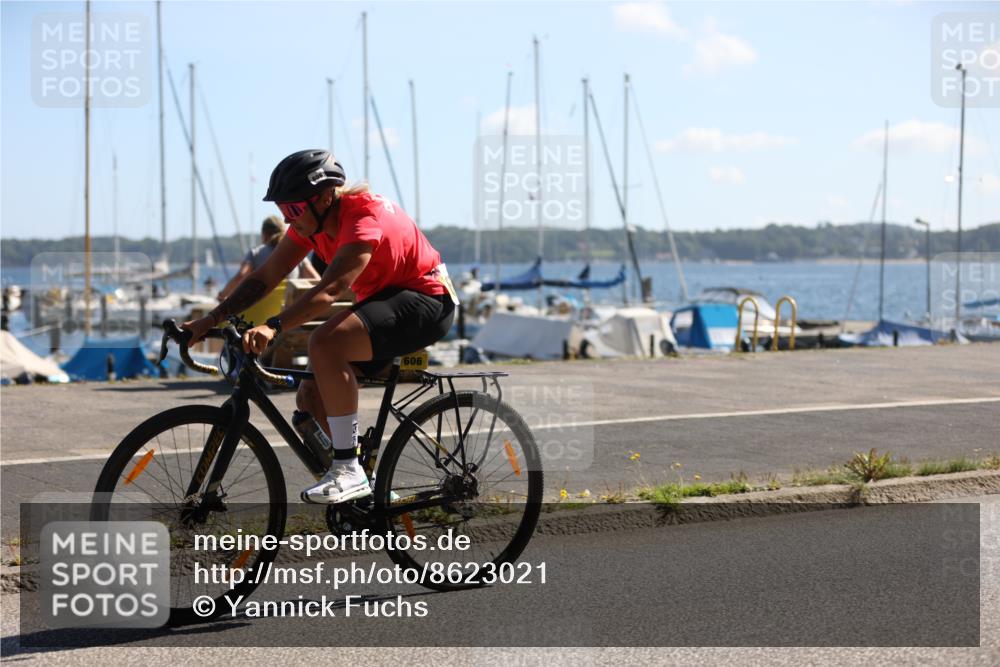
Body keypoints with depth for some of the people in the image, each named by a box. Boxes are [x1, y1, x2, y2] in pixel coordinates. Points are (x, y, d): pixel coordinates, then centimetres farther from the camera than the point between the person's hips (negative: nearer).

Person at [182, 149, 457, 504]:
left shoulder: (364, 220, -28)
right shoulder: (312, 220, -2)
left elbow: (328, 290, -42)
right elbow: (264, 277, -3)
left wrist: (273, 327, -54)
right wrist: (209, 321, -14)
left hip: (426, 301, -9)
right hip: (383, 298, 9)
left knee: (325, 343, -32)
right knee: (311, 397, -1)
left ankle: (348, 470, -26)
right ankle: (369, 485, 14)